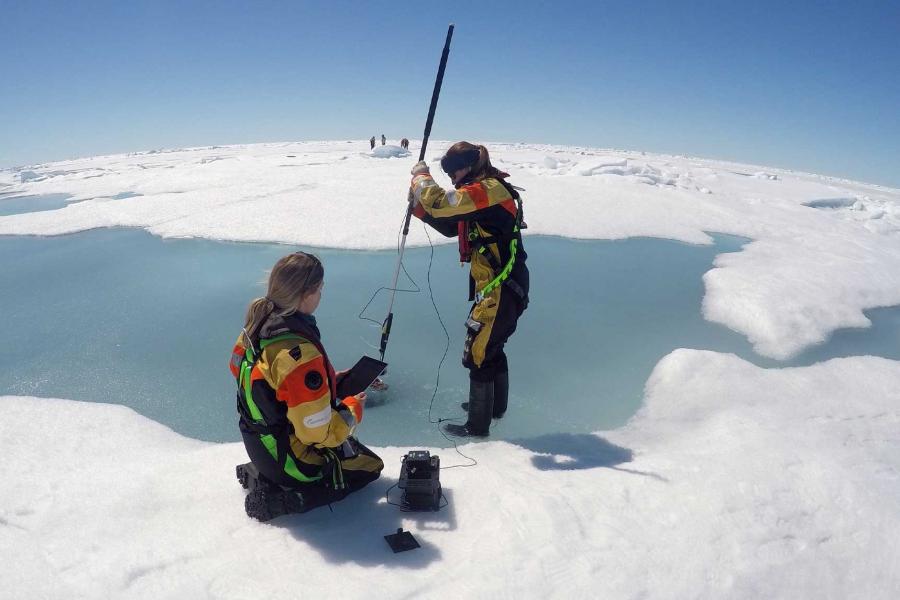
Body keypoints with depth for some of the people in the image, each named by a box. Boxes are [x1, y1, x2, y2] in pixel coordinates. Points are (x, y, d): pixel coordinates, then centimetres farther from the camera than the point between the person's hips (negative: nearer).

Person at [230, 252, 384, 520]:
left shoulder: (257, 322, -9)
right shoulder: (301, 355, -36)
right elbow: (319, 432, -30)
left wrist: (329, 380, 5)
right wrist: (353, 408, -10)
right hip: (294, 456, -8)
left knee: (355, 448, 29)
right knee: (370, 465, 15)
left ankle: (262, 474, 15)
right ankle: (284, 496, -1)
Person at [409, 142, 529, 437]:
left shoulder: (489, 188, -18)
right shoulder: (486, 192, 15)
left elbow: (438, 202, -27)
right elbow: (451, 225, 19)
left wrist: (421, 176, -9)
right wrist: (419, 205, 7)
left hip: (499, 290, -11)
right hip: (502, 288, 11)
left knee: (477, 354, -1)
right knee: (491, 348, 24)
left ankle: (477, 425, 11)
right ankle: (496, 406, 42)